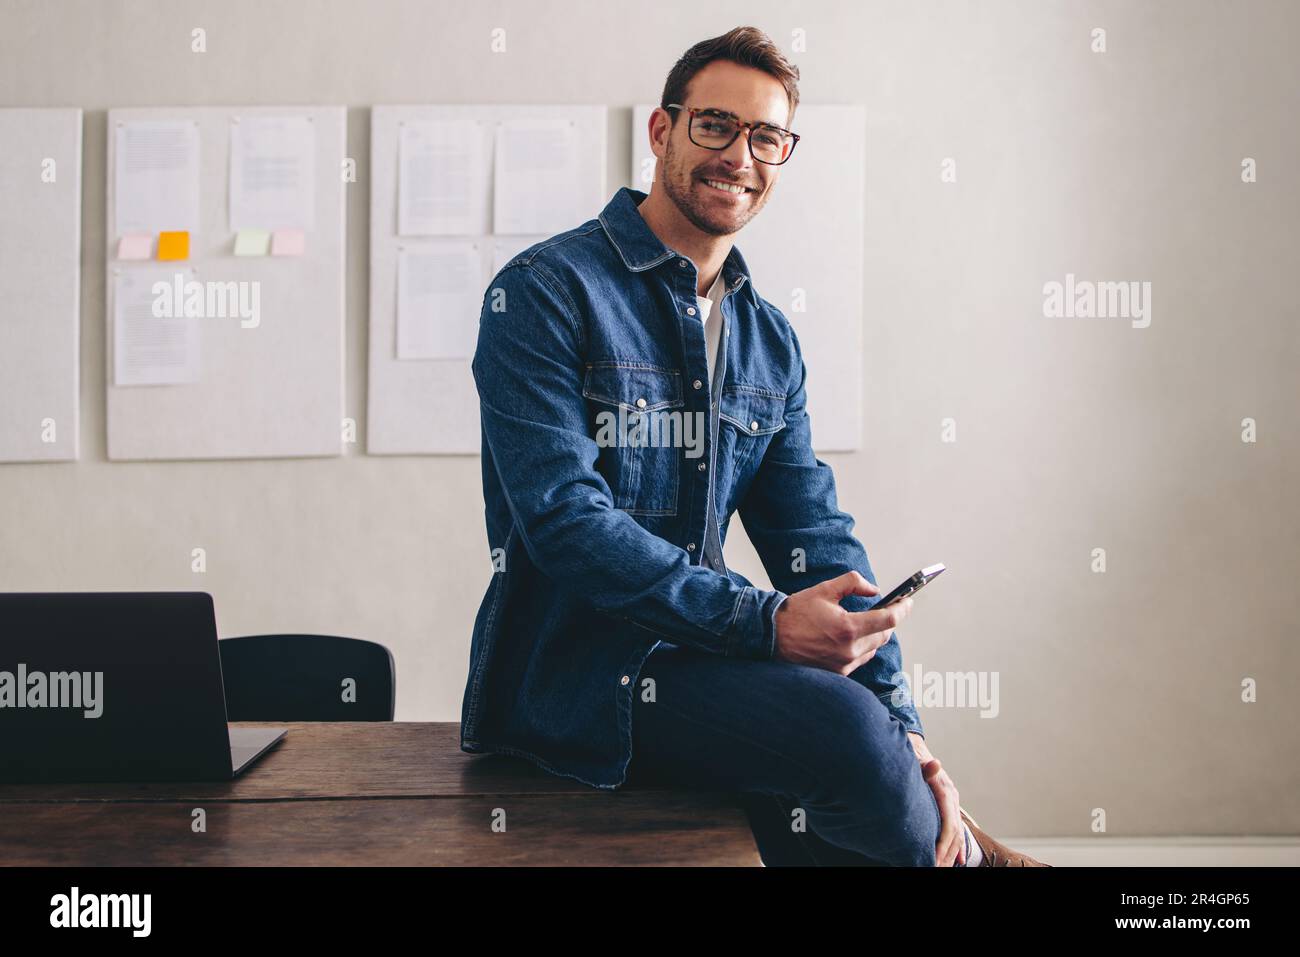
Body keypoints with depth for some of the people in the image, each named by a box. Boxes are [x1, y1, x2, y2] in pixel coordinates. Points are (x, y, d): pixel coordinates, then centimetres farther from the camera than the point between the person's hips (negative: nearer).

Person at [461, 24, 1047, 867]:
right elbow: (563, 516, -19)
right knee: (841, 724, -27)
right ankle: (959, 849, 0)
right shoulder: (545, 292, -8)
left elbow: (816, 537, 6)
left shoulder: (772, 340, 12)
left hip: (698, 651, 6)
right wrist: (764, 621, -26)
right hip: (568, 662, -6)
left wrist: (903, 724, -7)